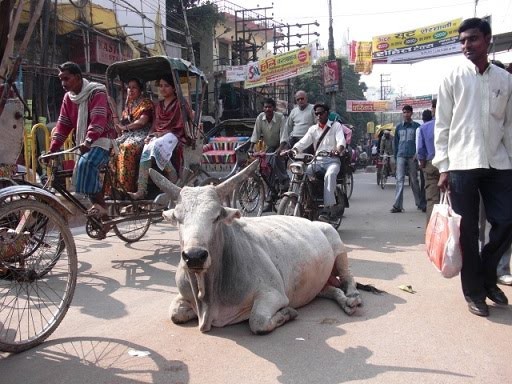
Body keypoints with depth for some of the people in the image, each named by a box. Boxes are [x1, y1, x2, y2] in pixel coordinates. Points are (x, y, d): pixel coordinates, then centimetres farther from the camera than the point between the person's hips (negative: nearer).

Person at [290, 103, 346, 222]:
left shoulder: (336, 125, 7)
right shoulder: (313, 129, 18)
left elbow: (341, 141, -10)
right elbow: (303, 142, 5)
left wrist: (338, 150, -34)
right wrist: (293, 150, -17)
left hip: (332, 160, -4)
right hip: (317, 160, 4)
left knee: (330, 174, -37)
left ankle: (328, 208, -42)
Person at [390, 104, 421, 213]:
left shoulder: (416, 126, 5)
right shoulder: (399, 127, 13)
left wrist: (417, 154, -8)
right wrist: (395, 157, 9)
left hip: (412, 157, -1)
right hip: (401, 156, 2)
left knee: (414, 180, 6)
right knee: (399, 180, -6)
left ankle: (419, 203, 17)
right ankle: (397, 205, -10)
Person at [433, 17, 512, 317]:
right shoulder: (453, 79, 3)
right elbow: (442, 126, 1)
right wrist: (443, 167, -5)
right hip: (462, 164, -3)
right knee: (468, 230, 2)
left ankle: (487, 275, 26)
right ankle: (474, 291, 15)